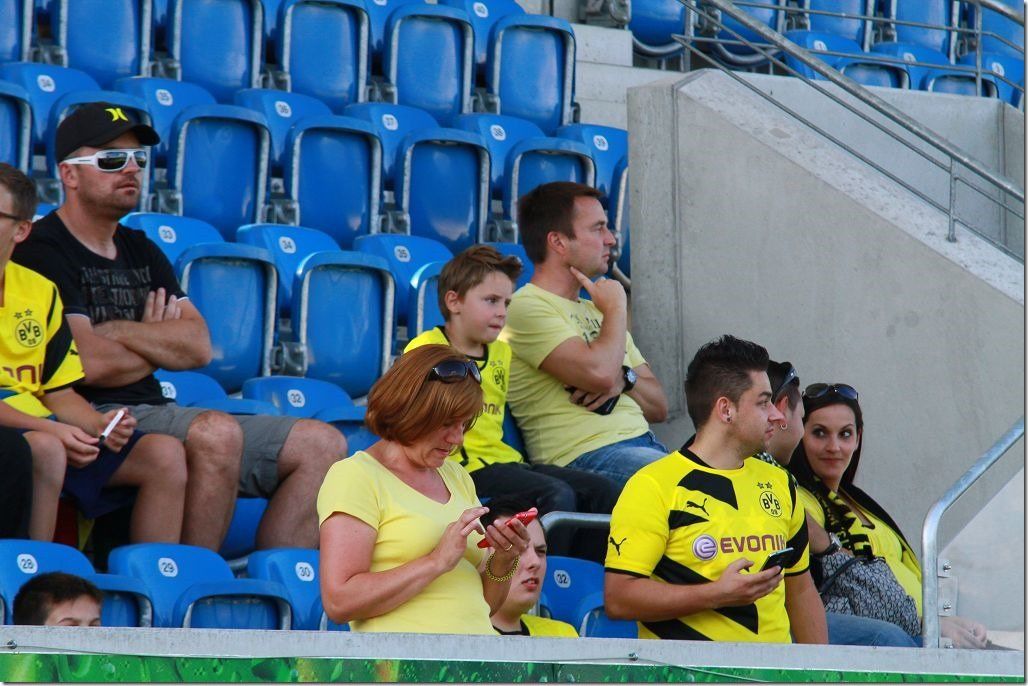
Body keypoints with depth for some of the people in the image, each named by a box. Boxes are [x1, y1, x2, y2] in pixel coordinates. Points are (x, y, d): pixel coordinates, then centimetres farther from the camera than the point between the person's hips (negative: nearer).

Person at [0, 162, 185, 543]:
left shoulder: (38, 290, 17)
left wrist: (99, 424, -3)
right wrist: (47, 428, -21)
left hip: (48, 429, 7)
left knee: (165, 455, -8)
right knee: (46, 450, -38)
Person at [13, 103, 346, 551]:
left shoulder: (141, 250, 22)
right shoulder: (43, 250, -5)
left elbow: (199, 347, 8)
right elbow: (91, 363, -17)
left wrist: (114, 331, -7)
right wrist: (161, 344, 4)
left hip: (156, 413, 9)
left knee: (322, 445, -1)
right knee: (217, 433, -36)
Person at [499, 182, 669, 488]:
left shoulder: (594, 310, 26)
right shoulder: (527, 307, -3)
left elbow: (659, 408, 23)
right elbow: (599, 374, -19)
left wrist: (624, 379, -1)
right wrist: (617, 309, 0)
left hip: (643, 444, 9)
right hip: (586, 458, -9)